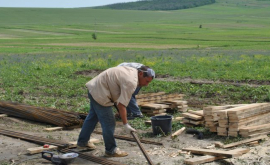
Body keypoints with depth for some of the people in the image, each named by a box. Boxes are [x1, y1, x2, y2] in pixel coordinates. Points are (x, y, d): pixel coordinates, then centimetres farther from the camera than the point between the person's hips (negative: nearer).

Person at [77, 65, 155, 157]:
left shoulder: (132, 71, 6)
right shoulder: (131, 82, -24)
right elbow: (121, 105, -27)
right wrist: (125, 125, -22)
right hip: (99, 93, -11)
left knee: (93, 117, 25)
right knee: (108, 123, -2)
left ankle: (82, 142, 40)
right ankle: (111, 150, 11)